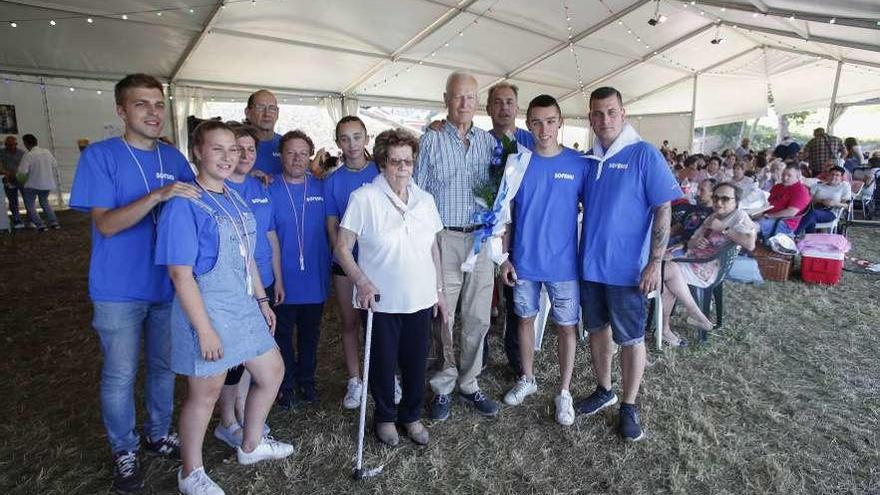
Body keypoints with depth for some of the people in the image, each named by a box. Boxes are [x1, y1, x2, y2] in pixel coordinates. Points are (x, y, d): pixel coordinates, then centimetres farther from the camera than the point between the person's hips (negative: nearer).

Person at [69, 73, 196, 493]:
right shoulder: (99, 156, -9)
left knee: (165, 366, 17)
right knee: (120, 375, 9)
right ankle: (124, 450, 29)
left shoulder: (174, 158, 4)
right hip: (119, 290, -4)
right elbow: (106, 224, -17)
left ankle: (160, 434, 37)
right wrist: (157, 195, -31)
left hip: (168, 283, 4)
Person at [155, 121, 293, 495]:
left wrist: (262, 301, 16)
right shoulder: (184, 204, -17)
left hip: (244, 306, 8)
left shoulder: (236, 200, 7)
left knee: (272, 373, 17)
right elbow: (180, 274, -19)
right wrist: (205, 329, -19)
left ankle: (251, 446, 41)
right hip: (206, 311, -8)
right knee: (206, 392, 9)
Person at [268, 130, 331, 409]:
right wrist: (276, 278, -11)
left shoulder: (320, 188, 1)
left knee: (310, 333, 17)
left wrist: (329, 269, 3)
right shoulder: (270, 190, -6)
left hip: (315, 278, 2)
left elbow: (330, 228, 8)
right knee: (283, 334, 12)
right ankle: (287, 383, 31)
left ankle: (306, 380, 36)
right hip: (284, 280, -2)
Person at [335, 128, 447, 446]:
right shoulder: (364, 198, -9)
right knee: (383, 363, 12)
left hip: (421, 300, 4)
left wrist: (439, 290, 12)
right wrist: (362, 283, -20)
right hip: (381, 300, -4)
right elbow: (342, 247, -8)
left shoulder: (425, 200, 6)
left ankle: (411, 416, 38)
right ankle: (385, 417, 37)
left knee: (416, 362, 14)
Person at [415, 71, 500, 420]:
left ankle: (469, 383, 27)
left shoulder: (489, 141, 10)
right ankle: (443, 387, 21)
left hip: (481, 238, 3)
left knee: (478, 318, 10)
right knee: (443, 317, 3)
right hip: (444, 238, -3)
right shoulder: (430, 141, 1)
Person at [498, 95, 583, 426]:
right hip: (524, 261, 2)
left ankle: (564, 392, 26)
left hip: (563, 263, -1)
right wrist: (505, 257, -1)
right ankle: (527, 379, 35)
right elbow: (506, 212, 3)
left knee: (566, 326, 8)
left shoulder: (578, 163, -4)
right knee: (526, 319, 15)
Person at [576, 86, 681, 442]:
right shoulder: (587, 160, 6)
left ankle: (629, 406, 24)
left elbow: (663, 210, -10)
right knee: (597, 329, 16)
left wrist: (655, 263, -15)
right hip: (590, 263, 5)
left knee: (631, 338, 7)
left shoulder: (644, 155, -9)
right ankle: (603, 391, 36)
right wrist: (576, 252, 7)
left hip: (627, 267, -5)